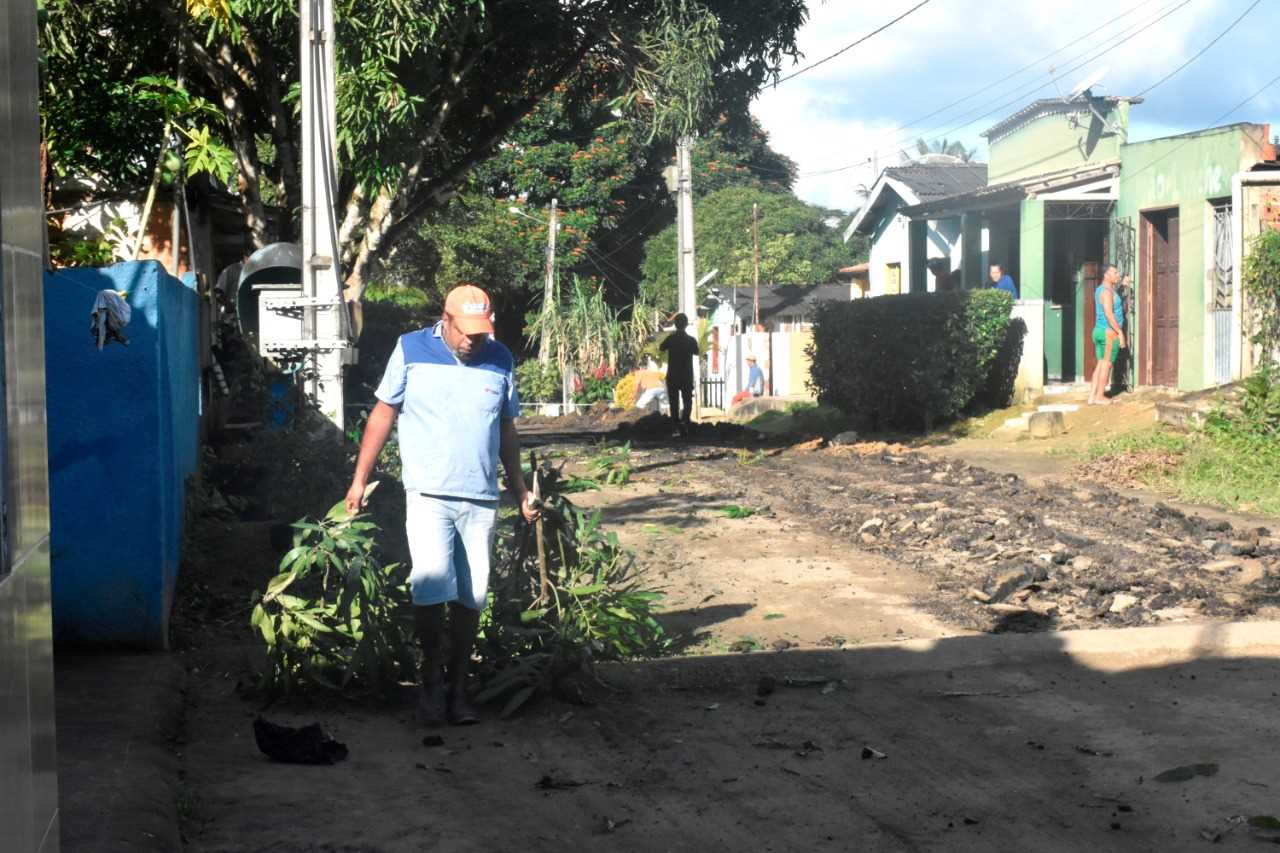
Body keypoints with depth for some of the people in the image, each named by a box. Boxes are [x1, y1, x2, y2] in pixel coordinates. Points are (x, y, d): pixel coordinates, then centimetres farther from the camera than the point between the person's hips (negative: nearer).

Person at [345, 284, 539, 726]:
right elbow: (383, 413, 4)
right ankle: (432, 682, -2)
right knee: (432, 582, -17)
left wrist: (521, 491, 20)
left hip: (481, 497, 3)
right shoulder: (411, 350, 0)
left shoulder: (499, 359, 9)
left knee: (470, 596, 5)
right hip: (428, 493, -3)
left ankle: (458, 689, 15)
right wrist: (360, 479, 1)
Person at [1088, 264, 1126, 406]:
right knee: (1107, 364, -3)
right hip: (1109, 331, -9)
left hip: (1099, 330, 9)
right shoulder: (1107, 291, -15)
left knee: (1101, 364, 11)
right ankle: (1100, 397, 0)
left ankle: (1092, 396, 9)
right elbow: (1109, 314, -23)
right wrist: (1120, 332, -21)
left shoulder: (1100, 289, 15)